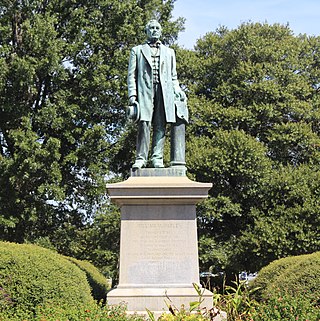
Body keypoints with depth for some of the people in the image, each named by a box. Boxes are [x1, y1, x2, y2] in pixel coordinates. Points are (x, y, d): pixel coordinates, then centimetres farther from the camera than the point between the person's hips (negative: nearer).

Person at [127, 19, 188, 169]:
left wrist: (177, 91, 7)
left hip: (164, 91, 2)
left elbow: (173, 76, 24)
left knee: (160, 126, -7)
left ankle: (157, 158, -9)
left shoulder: (169, 52, 27)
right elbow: (131, 75, 10)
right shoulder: (137, 50, 19)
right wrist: (132, 94, -3)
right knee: (144, 124, -13)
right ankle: (141, 158, -12)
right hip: (145, 90, -2)